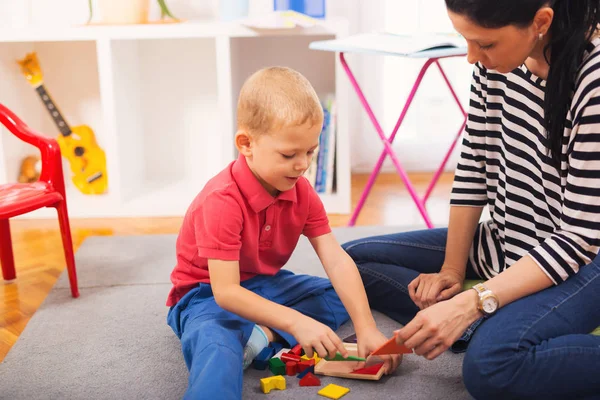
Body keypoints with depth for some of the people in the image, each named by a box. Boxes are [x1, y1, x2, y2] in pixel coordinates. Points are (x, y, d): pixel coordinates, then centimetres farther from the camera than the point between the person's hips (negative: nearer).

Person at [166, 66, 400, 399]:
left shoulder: (302, 192, -7)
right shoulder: (222, 201, -29)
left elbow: (337, 261, -13)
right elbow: (225, 291, -32)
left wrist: (366, 328, -23)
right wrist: (296, 322, -38)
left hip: (263, 285, 8)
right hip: (207, 294, -8)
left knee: (339, 294, -1)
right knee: (218, 347, -39)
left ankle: (260, 336, -21)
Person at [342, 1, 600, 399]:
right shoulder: (496, 60, -6)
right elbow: (473, 168, 2)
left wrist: (470, 304, -30)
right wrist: (452, 269, -1)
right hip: (502, 245, 8)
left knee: (490, 365, -36)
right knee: (351, 259, 3)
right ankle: (493, 324, -8)